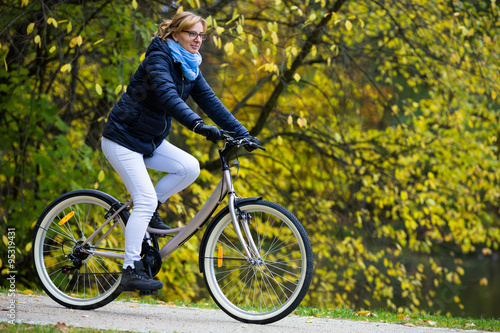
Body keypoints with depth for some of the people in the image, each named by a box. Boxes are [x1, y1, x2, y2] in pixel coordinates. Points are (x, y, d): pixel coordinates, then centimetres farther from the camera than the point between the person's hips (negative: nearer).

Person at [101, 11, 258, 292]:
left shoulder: (189, 66, 7)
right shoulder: (159, 58, -18)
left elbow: (209, 100, 3)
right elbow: (168, 96, -34)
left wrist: (242, 133, -6)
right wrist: (197, 124, -48)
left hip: (151, 140, 8)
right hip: (123, 139, -8)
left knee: (190, 167, -13)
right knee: (146, 200, -16)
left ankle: (149, 210, 6)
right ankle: (131, 270, -12)